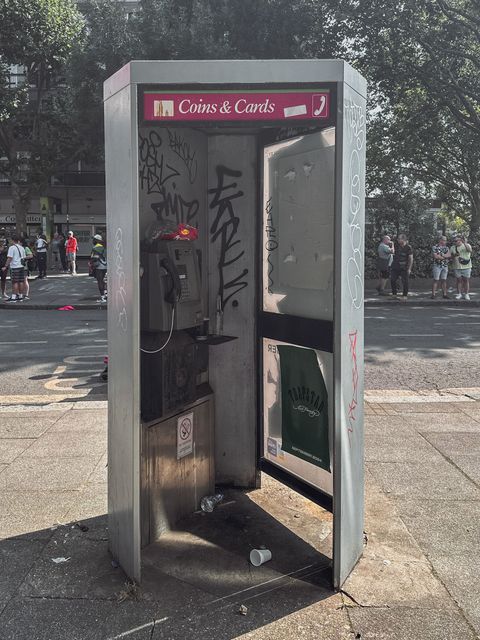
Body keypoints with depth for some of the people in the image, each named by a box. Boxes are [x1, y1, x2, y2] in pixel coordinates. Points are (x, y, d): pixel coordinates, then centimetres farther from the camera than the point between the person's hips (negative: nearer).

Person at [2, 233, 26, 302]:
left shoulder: (12, 247, -9)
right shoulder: (22, 248, 13)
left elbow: (9, 258, -14)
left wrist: (5, 266, -11)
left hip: (15, 267, -6)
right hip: (21, 266, 6)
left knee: (15, 282, -5)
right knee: (21, 282, 7)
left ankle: (13, 297, -4)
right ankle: (20, 296, 11)